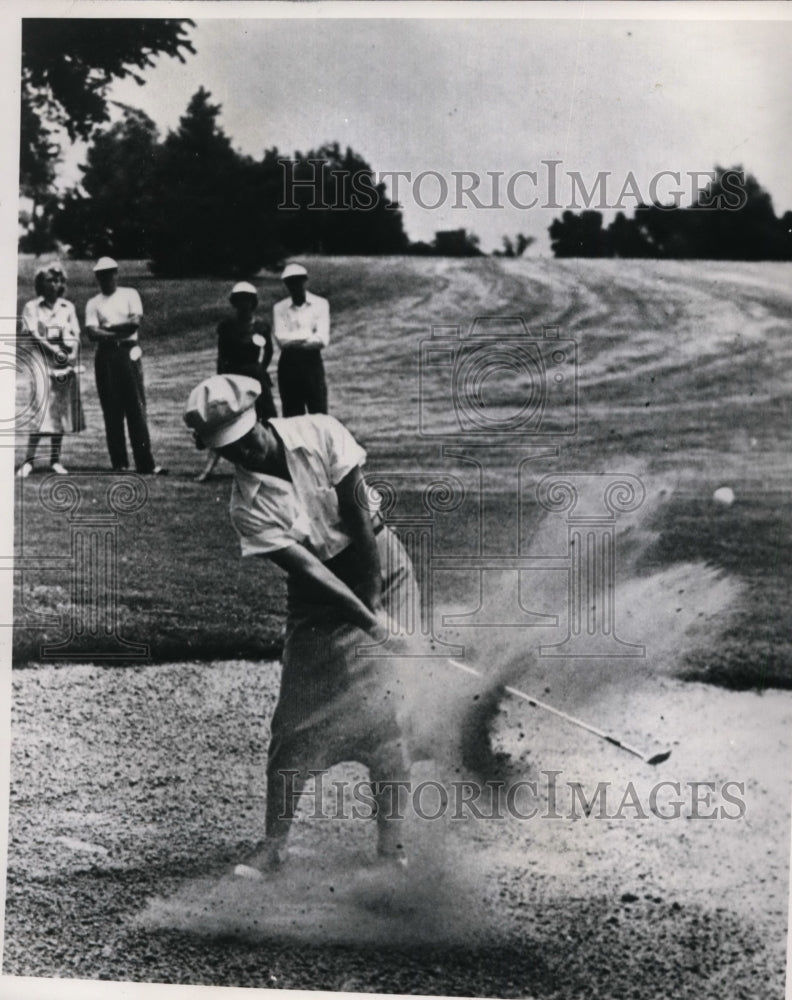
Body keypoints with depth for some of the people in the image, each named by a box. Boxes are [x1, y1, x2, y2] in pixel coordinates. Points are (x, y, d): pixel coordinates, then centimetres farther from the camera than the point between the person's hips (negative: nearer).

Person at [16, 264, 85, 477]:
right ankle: (28, 460, -13)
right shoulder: (31, 307, 3)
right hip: (42, 361, -4)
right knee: (41, 408, -14)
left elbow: (75, 337, 7)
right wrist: (55, 351, -16)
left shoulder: (67, 307, 12)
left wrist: (71, 359, -9)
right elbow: (33, 336, -5)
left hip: (66, 363, 4)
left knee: (62, 410, 3)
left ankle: (55, 460, 9)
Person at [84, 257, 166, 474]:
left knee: (136, 409, -6)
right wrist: (120, 332, -11)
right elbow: (92, 333, -3)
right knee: (112, 411, 2)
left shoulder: (130, 295, 9)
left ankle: (145, 463, -8)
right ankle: (119, 462, 8)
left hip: (128, 353, -2)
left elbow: (135, 322, -5)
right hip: (105, 356, 2)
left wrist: (107, 328, -3)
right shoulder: (94, 303, 11)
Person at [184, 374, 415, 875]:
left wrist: (373, 604, -10)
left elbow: (357, 514, -13)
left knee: (386, 701, -7)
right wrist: (369, 620, -27)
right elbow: (310, 569, -21)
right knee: (298, 715, -4)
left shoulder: (318, 434, -15)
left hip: (381, 570, 0)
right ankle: (275, 842, 10)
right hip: (322, 591, 0)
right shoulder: (249, 507, -15)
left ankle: (392, 835, 3)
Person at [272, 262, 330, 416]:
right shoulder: (279, 308, 5)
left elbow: (322, 340, -8)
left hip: (313, 362, -1)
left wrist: (293, 339, -8)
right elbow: (281, 340, -8)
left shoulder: (320, 304, 2)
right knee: (292, 417, 3)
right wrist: (309, 334, -10)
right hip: (289, 364, 1)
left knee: (319, 415, -3)